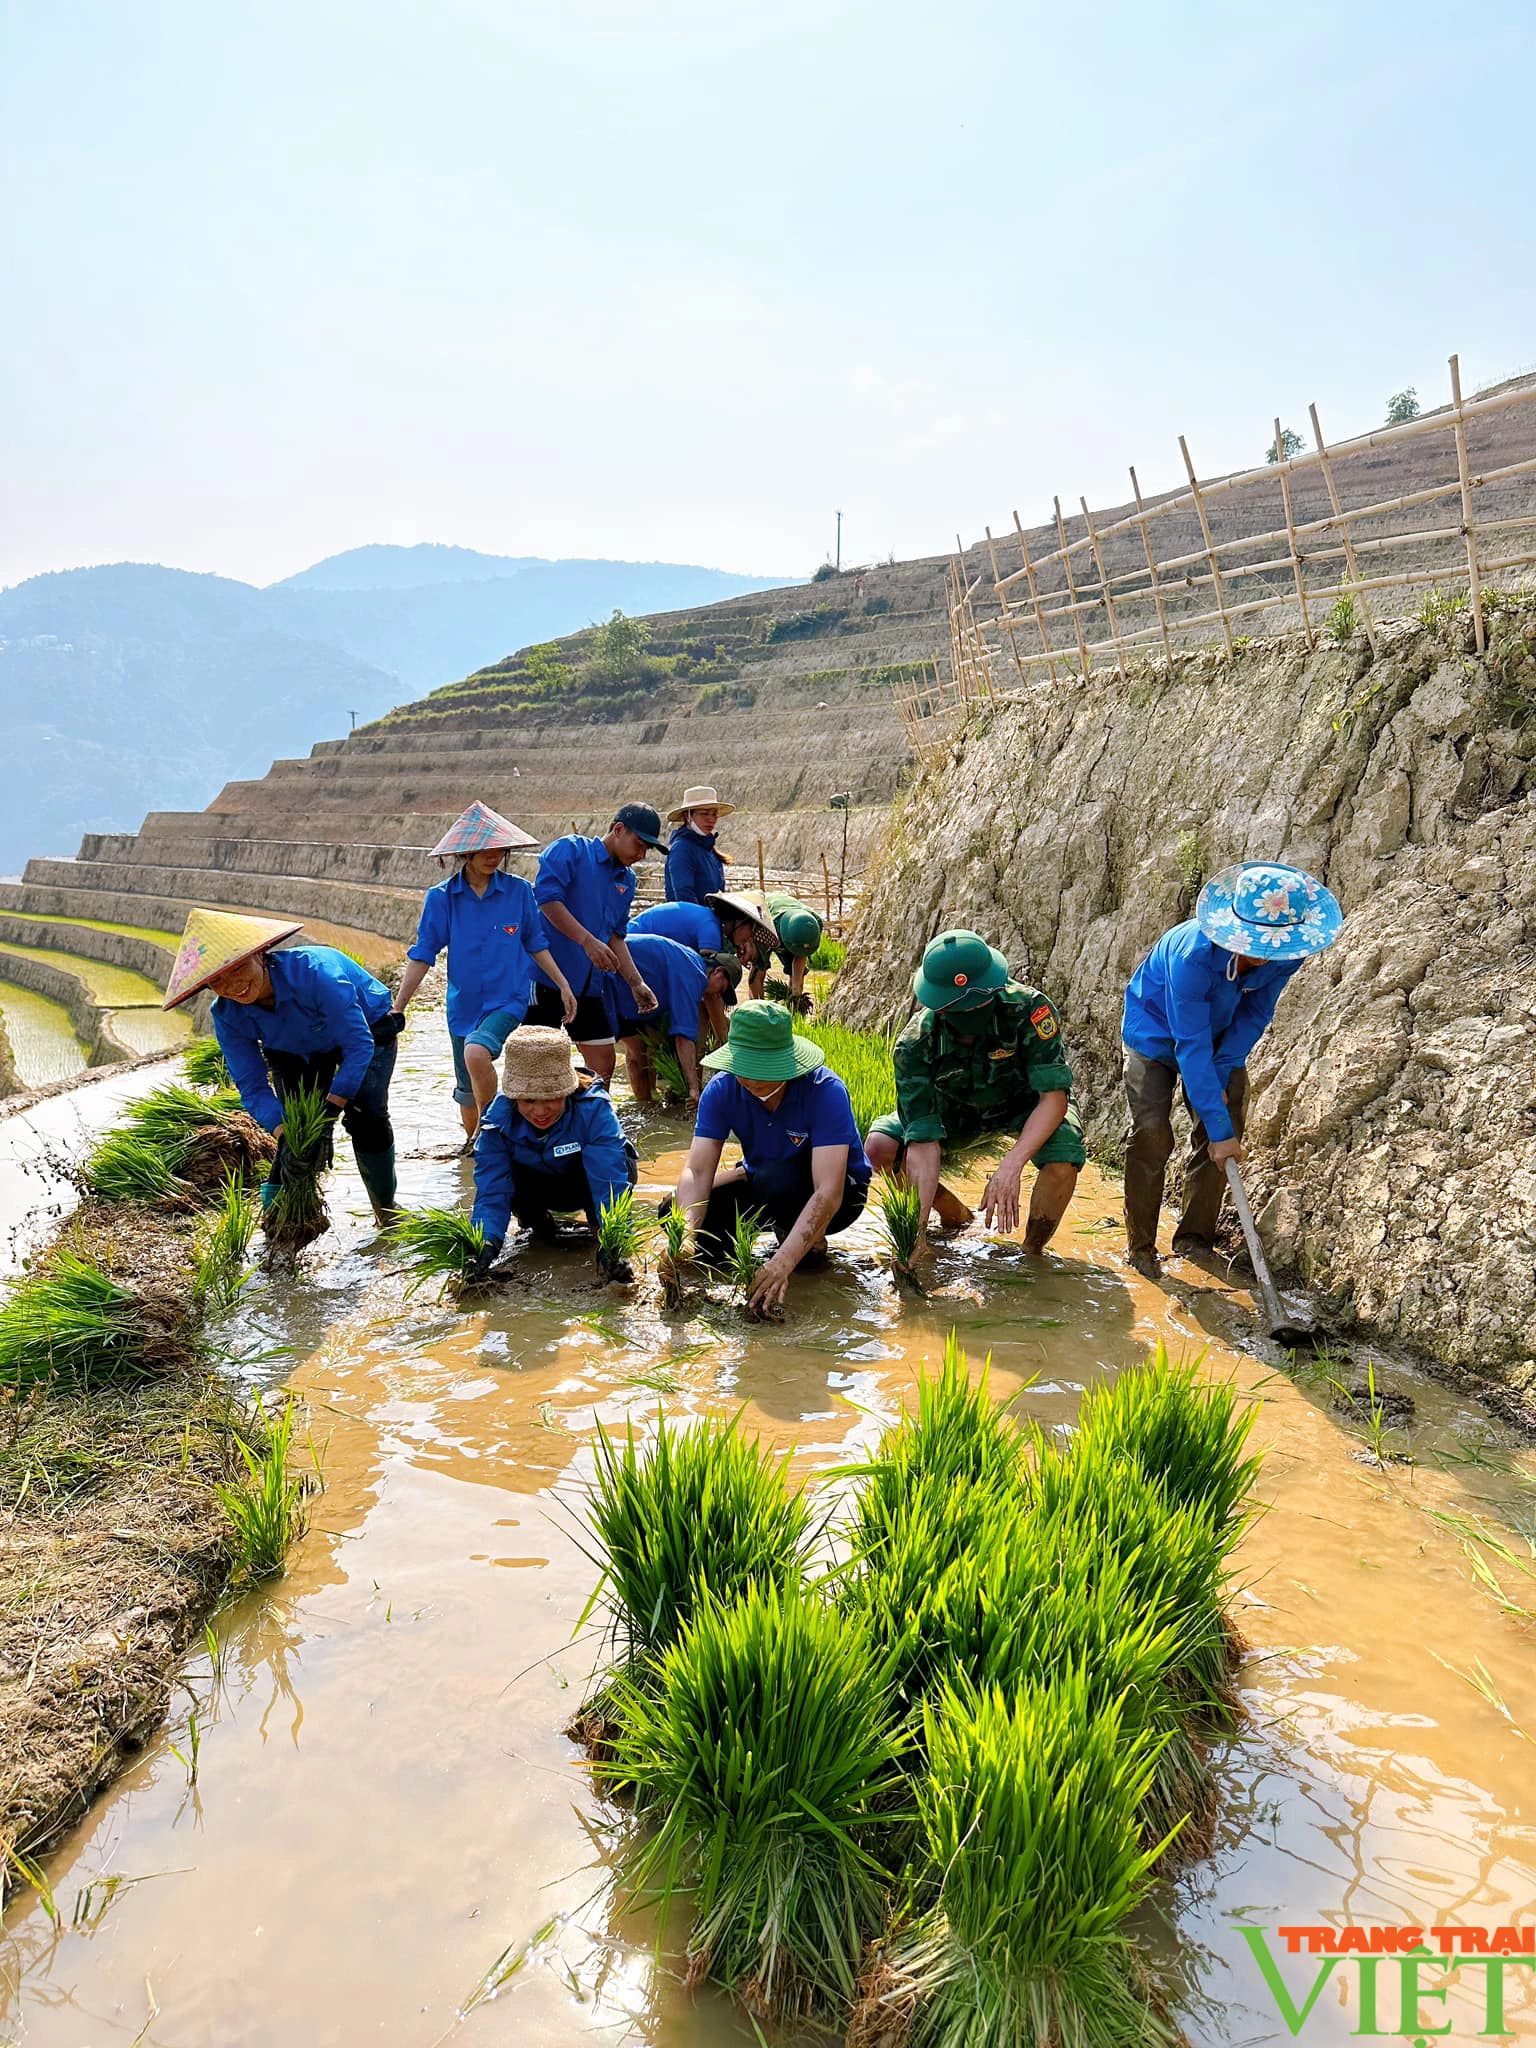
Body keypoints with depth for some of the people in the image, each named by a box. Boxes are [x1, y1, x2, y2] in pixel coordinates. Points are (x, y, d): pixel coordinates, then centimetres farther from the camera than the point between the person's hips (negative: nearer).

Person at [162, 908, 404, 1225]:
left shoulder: (312, 972, -43)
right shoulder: (226, 1016, -26)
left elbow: (359, 1045, -38)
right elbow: (253, 1087, -21)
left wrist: (329, 1113, -43)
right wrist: (285, 1136, -39)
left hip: (368, 1028, -3)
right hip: (297, 1052, 4)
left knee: (366, 1115, -19)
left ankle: (386, 1211, 3)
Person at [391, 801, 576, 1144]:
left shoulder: (519, 891, -5)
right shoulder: (441, 898, -4)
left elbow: (536, 944, 8)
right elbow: (421, 956, -2)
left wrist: (563, 985, 4)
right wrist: (397, 1009, -7)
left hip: (508, 1000, -3)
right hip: (463, 1004, 3)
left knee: (477, 1053, -31)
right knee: (467, 1091, 14)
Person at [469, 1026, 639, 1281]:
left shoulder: (594, 1109, -36)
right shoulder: (498, 1120, -27)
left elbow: (610, 1182, -42)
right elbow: (491, 1192, -29)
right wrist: (484, 1245, -49)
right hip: (538, 1187, 2)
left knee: (621, 1168, -36)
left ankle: (596, 1220, -2)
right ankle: (536, 1217, 3)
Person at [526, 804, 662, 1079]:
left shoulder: (627, 880, 15)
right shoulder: (570, 849, -7)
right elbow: (547, 897, -21)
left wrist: (635, 982, 11)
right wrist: (588, 941, -26)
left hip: (590, 983, 7)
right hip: (548, 973, -7)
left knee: (604, 1060, 8)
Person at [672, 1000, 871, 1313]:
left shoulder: (825, 1091, -31)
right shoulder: (722, 1089, -18)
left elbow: (828, 1193, -38)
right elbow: (697, 1171, -23)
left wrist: (783, 1263, -49)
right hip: (760, 1188, 5)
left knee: (775, 1179, -37)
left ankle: (814, 1244, -4)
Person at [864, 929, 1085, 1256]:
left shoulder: (1029, 1008, -36)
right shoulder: (915, 1043, -31)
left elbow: (1054, 1096, -34)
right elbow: (923, 1142, -31)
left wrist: (1011, 1164, -47)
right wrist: (918, 1226, -40)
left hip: (1027, 1104, -2)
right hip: (958, 1109, 2)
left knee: (1063, 1161, -35)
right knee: (879, 1146, -18)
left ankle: (1031, 1254, -6)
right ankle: (955, 1217, 10)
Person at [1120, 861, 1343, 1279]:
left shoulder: (1286, 955, -25)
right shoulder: (1193, 955, -41)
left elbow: (1256, 1014, -11)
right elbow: (1191, 1047, -39)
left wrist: (1221, 1074, -21)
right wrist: (1218, 1127, -38)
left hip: (1222, 1038, 5)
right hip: (1157, 1035, -5)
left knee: (1226, 1130, -3)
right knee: (1151, 1132, -18)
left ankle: (1194, 1239, 12)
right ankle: (1140, 1246, -5)